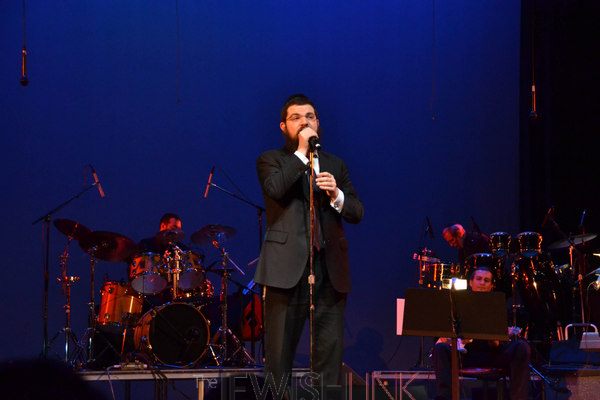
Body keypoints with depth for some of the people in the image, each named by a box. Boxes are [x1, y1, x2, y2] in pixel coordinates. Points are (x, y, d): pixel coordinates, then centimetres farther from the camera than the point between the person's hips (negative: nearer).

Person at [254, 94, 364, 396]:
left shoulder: (335, 165, 18)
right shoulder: (271, 160, 8)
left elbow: (357, 213, 11)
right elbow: (275, 189, -14)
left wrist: (337, 196, -9)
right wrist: (301, 152, -11)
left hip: (330, 269, 3)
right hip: (287, 268, -3)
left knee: (330, 352, 1)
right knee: (279, 353, -2)